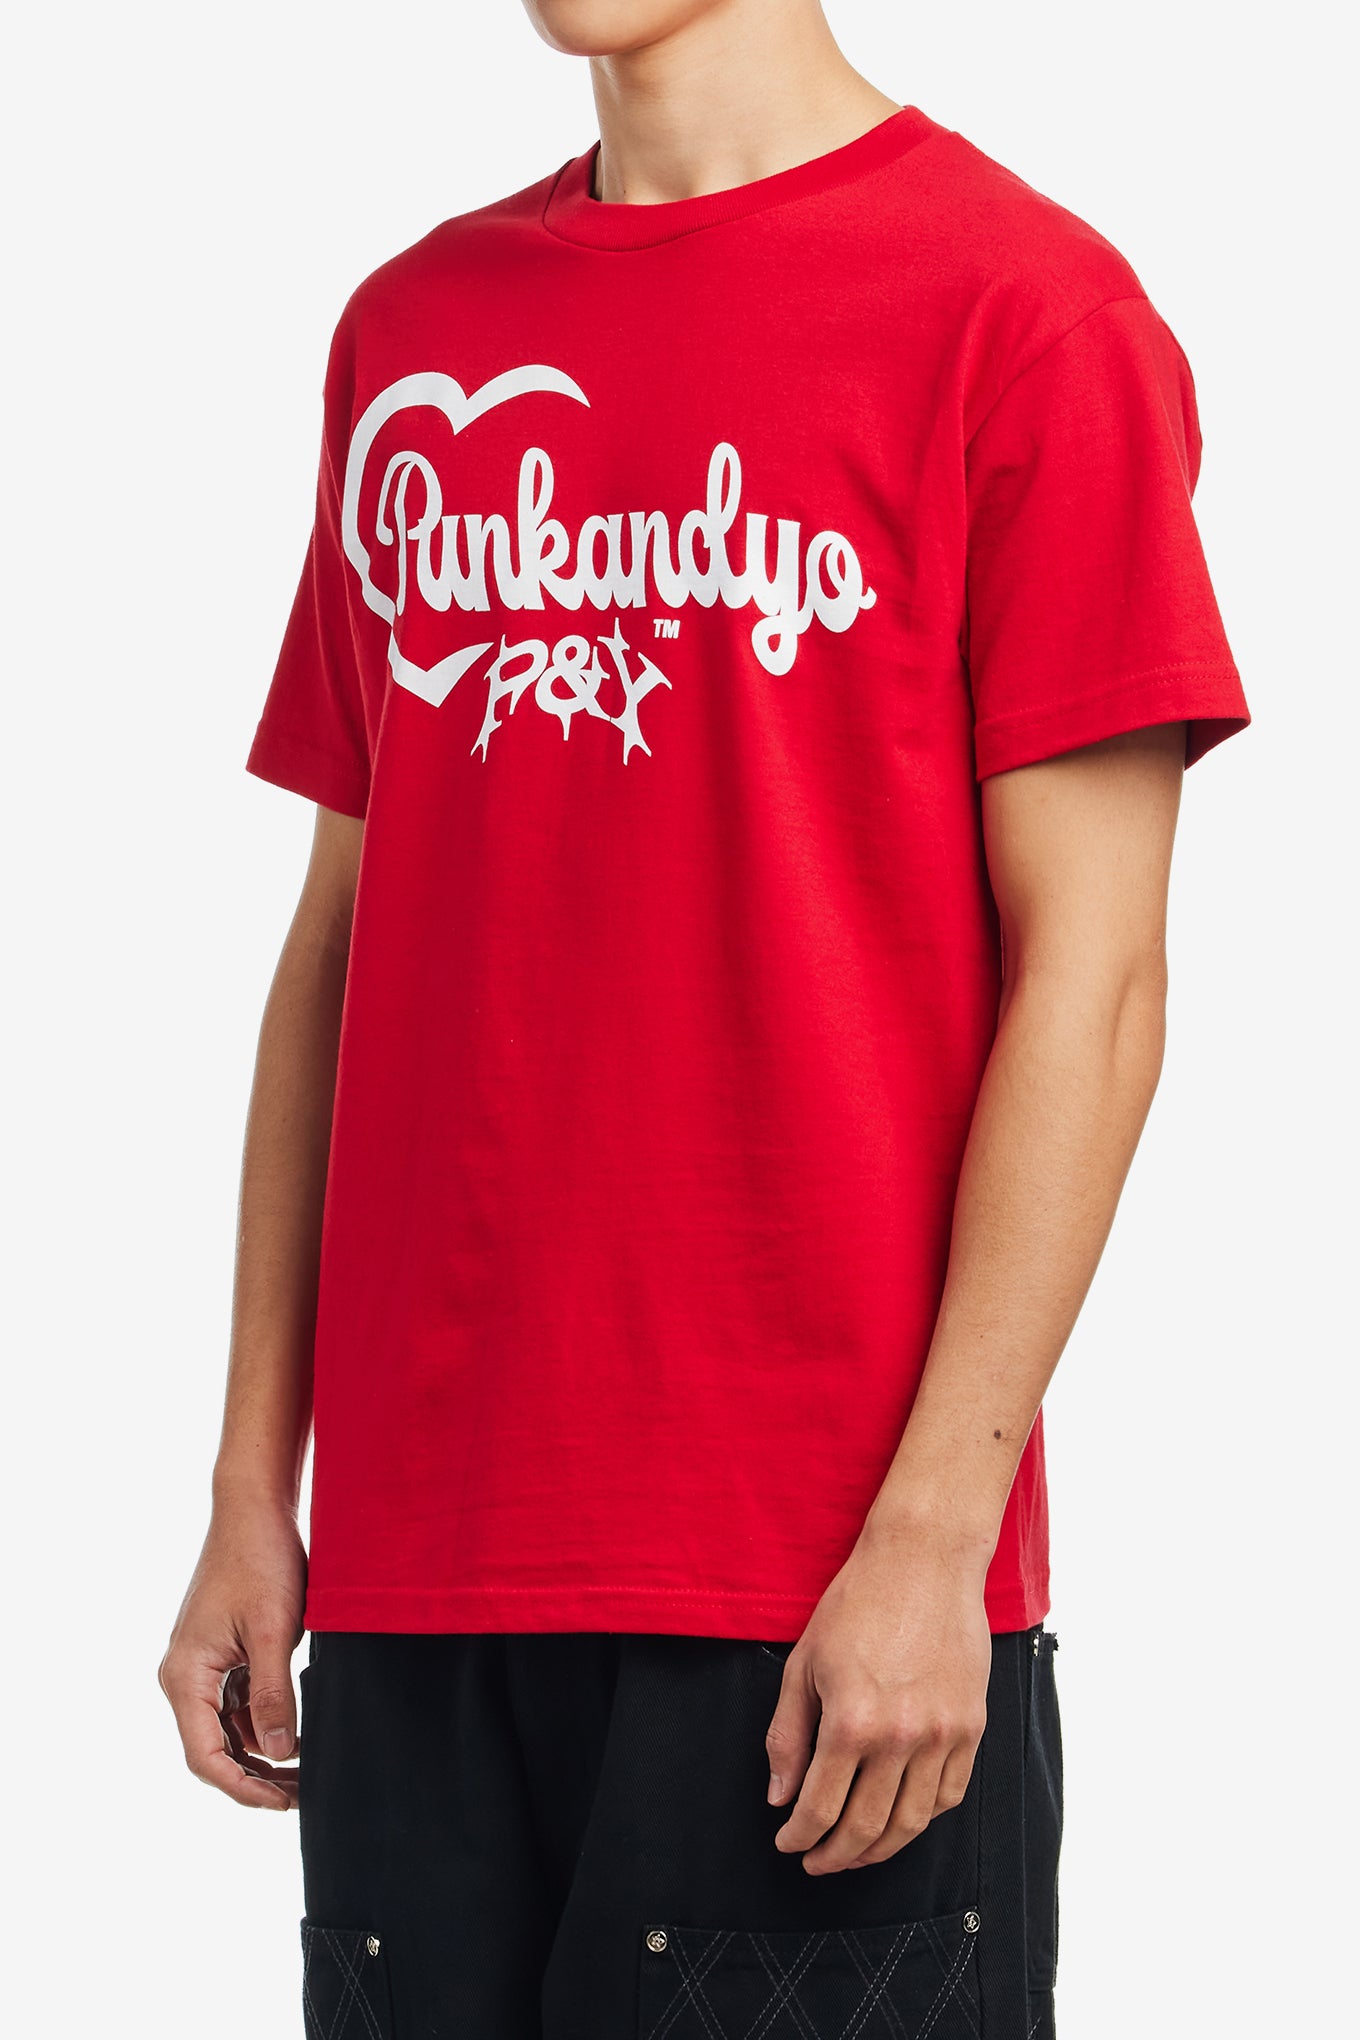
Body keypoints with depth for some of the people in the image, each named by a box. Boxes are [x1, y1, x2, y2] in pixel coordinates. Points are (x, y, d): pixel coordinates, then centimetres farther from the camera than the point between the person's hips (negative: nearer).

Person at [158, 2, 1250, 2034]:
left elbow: (1087, 975, -7)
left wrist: (933, 1537, -13)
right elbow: (344, 938, 16)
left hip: (825, 1588, -5)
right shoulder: (409, 327, 14)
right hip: (413, 1569, 5)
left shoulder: (1017, 303, -3)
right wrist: (253, 1498, 11)